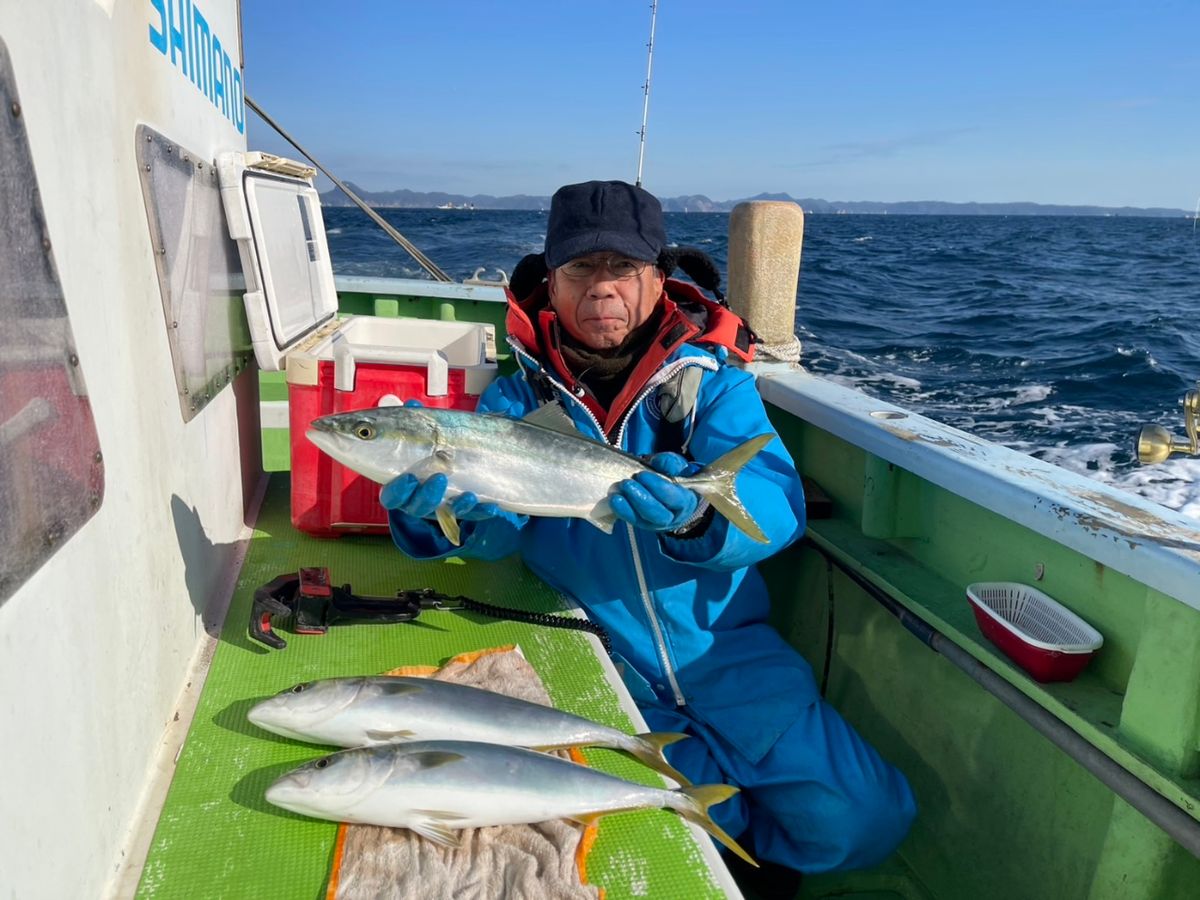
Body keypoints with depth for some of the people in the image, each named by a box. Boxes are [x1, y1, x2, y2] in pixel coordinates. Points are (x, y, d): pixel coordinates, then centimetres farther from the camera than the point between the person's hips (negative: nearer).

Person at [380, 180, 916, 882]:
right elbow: (498, 525, -14)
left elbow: (777, 504, -18)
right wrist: (440, 502, -38)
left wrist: (699, 516, -41)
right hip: (588, 667, 2)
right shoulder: (520, 395, 1)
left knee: (859, 823, -11)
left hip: (725, 651, -1)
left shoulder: (712, 378, -3)